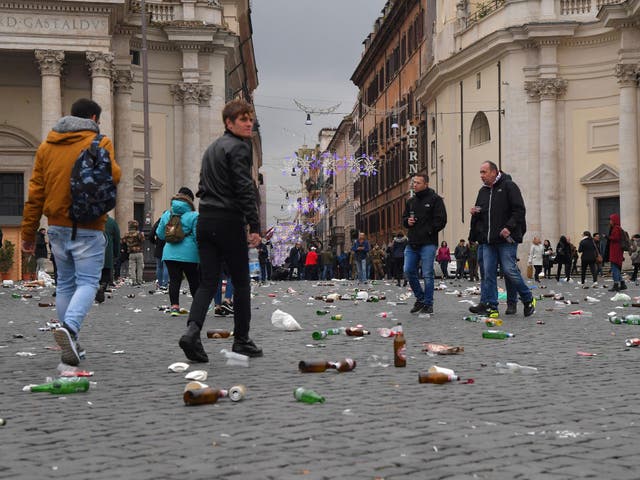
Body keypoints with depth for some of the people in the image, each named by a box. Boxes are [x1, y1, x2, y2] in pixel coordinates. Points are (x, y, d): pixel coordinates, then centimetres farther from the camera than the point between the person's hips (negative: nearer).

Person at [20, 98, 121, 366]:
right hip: (87, 227, -5)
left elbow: (35, 191, 11)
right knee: (87, 282, -4)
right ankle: (70, 327, -28)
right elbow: (113, 177, -18)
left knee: (65, 283, 15)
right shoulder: (99, 143, -4)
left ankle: (70, 344, 17)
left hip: (57, 226, 5)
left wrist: (28, 232, 13)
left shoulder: (47, 145, 12)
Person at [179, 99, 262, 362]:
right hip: (229, 221, -7)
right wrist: (255, 227, -17)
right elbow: (245, 189, -16)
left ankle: (192, 330, -16)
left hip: (205, 220, 7)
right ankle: (241, 340, 11)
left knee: (208, 282, 4)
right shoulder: (238, 147, -7)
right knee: (241, 282, 5)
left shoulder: (212, 148, 21)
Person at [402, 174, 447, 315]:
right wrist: (407, 221, 3)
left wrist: (429, 231, -11)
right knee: (408, 271, 3)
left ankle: (428, 304, 5)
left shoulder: (435, 199, -2)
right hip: (412, 243, 6)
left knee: (427, 275, -4)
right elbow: (404, 218, 26)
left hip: (428, 243, -6)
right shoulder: (410, 201, 16)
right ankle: (420, 298, 21)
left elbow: (441, 220, -7)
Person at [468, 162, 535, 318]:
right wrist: (474, 213, 6)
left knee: (509, 271, -8)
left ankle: (528, 300, 11)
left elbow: (520, 210, -8)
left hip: (506, 239, -6)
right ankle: (489, 305, 1)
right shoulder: (483, 191, 18)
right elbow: (480, 215, 29)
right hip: (488, 240, 7)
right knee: (488, 273, 0)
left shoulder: (508, 186, -3)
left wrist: (509, 227, -19)